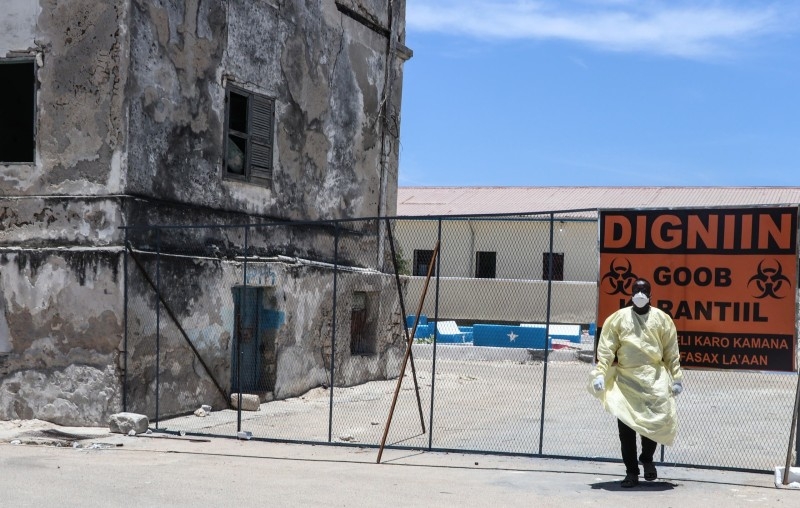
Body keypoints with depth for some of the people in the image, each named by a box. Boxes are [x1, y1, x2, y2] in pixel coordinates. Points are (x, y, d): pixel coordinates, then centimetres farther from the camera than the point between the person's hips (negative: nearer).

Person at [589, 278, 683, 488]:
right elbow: (606, 348, 0)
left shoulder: (662, 319, 6)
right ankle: (631, 472, 13)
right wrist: (600, 374, -9)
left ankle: (647, 459, 20)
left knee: (659, 420, -8)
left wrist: (676, 378, 6)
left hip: (655, 378, 0)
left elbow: (671, 351, 9)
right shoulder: (618, 318, 3)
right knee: (626, 427, 0)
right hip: (625, 380, 0)